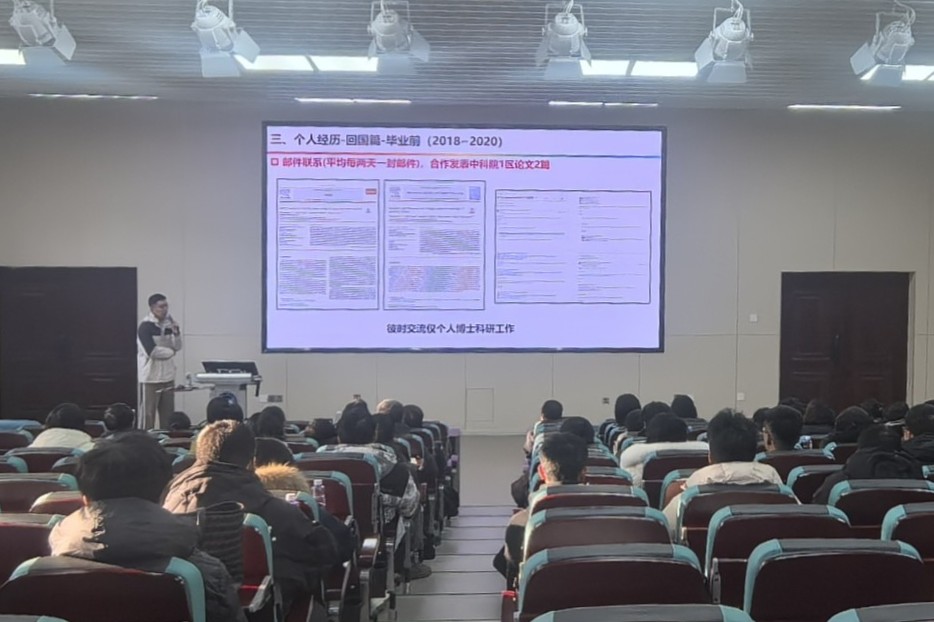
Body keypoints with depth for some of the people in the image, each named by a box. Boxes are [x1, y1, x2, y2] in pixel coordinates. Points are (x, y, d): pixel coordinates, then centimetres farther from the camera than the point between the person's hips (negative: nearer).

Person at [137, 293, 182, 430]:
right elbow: (152, 351, -20)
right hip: (150, 378, -7)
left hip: (168, 377, 7)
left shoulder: (168, 324, 9)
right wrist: (171, 352, -5)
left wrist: (176, 332, -10)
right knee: (148, 415, -1)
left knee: (168, 415, 11)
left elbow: (178, 347, 8)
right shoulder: (145, 326, -12)